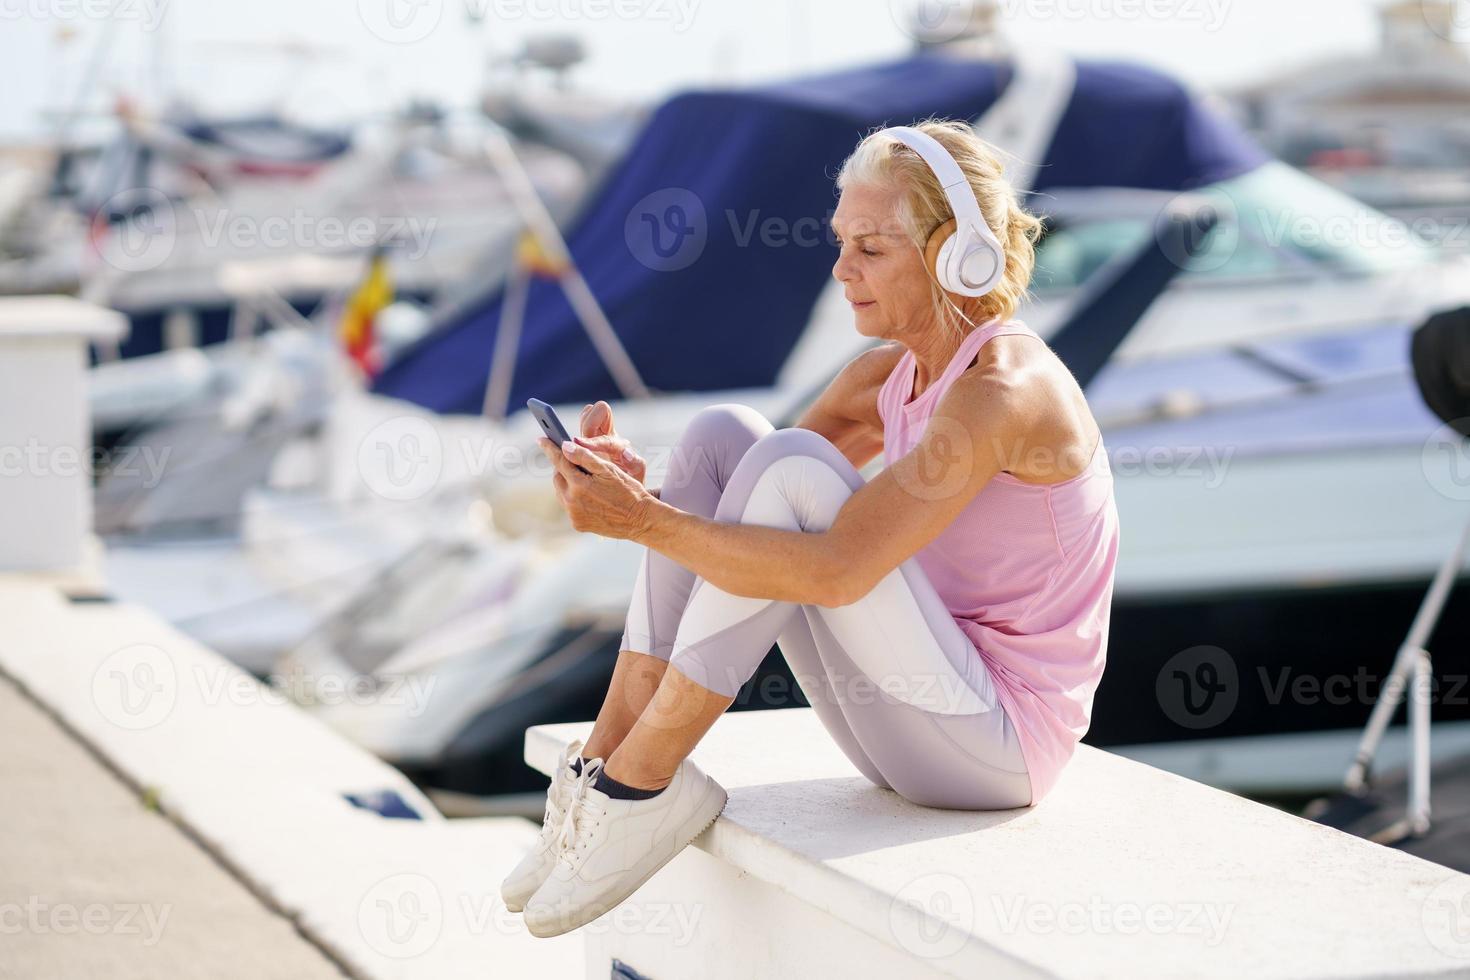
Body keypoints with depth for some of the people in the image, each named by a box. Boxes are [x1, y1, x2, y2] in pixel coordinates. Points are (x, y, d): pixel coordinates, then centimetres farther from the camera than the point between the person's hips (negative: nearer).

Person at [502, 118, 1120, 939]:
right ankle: (604, 766, -8)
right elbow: (743, 504, 8)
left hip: (999, 741, -9)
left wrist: (645, 522, -28)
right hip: (914, 721, 9)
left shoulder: (1008, 391, -19)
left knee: (791, 467, -24)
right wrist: (631, 482, -13)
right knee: (722, 436, -1)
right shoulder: (887, 378, 8)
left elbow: (837, 571, -29)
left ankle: (644, 782, -18)